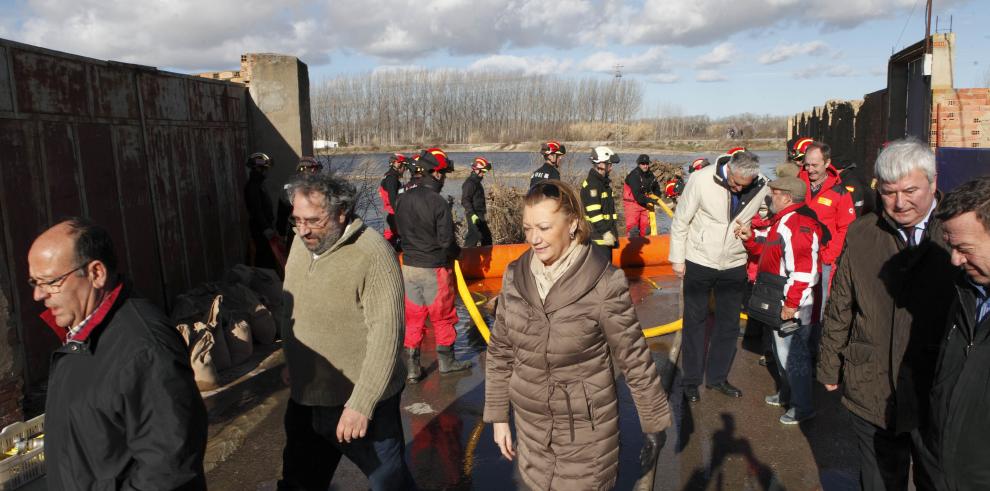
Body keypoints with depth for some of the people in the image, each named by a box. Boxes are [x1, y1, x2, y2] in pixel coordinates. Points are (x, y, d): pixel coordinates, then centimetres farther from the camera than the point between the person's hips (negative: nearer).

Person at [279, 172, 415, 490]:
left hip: (359, 402, -6)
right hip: (304, 397, 7)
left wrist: (361, 404, -23)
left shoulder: (372, 254, -22)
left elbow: (386, 334, -24)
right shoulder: (302, 242, 1)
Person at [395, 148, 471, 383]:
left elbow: (401, 230, 6)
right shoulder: (439, 203, -19)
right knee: (442, 317, 13)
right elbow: (446, 241, -17)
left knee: (412, 317, 13)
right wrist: (456, 252, 3)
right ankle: (446, 361, 27)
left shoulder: (403, 198, -2)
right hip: (434, 268, -5)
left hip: (408, 266, 5)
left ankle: (412, 367, 17)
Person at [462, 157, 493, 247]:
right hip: (474, 216, -10)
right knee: (474, 236, -13)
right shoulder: (469, 183, -14)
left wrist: (484, 214, 27)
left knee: (487, 236, 15)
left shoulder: (477, 182, 17)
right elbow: (465, 201, -21)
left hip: (480, 216, 10)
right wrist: (472, 214, -28)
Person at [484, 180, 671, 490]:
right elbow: (500, 351, 3)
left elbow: (634, 358, -11)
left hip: (587, 428, -4)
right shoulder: (515, 276, -7)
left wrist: (654, 424, -3)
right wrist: (499, 416, 7)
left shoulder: (603, 282, -19)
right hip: (530, 423, 4)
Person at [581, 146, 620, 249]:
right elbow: (594, 214, -21)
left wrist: (613, 232, 18)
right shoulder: (591, 184, -15)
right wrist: (607, 233, -22)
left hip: (607, 233, 10)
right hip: (597, 236, -10)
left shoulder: (605, 182, 16)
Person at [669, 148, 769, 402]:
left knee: (729, 324, 12)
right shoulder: (701, 180, -19)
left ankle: (718, 377, 29)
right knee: (694, 322, 7)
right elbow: (680, 221, -10)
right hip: (699, 262, -3)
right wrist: (677, 259, -7)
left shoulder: (761, 188, -9)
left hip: (734, 265, 3)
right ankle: (691, 380, 21)